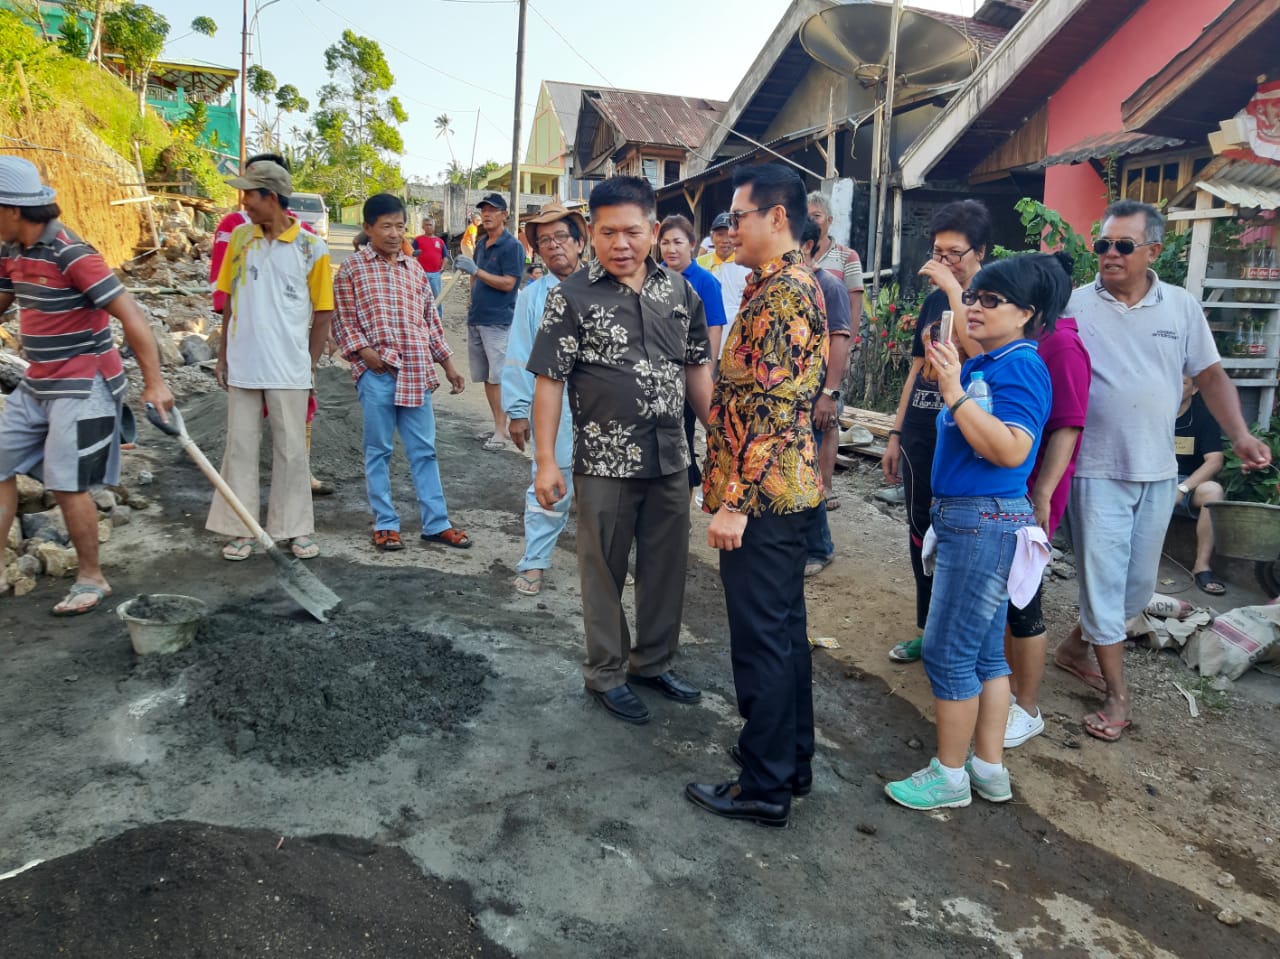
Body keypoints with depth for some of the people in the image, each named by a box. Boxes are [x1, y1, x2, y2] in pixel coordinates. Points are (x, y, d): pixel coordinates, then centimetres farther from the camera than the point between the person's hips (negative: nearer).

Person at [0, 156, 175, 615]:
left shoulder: (70, 255, -20)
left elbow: (130, 315, -23)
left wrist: (154, 382, -25)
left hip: (83, 386, -9)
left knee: (67, 484, -6)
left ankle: (91, 579, 12)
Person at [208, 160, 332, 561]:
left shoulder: (311, 247, -6)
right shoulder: (240, 237, 5)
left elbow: (323, 313, -1)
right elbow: (230, 299, 11)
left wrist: (310, 365, -1)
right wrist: (223, 354, 9)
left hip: (289, 369, -3)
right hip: (242, 365, 3)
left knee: (292, 450, 6)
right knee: (240, 447, 8)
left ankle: (297, 529, 18)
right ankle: (240, 530, 18)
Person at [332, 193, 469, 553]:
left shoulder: (414, 268, 15)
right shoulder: (352, 269, 2)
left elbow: (431, 319, 18)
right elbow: (342, 321, 0)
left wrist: (448, 365, 15)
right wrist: (364, 352, -15)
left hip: (417, 372, 4)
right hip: (376, 373, -4)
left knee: (424, 450, 7)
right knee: (379, 450, 5)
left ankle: (436, 523, 13)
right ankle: (385, 523, 15)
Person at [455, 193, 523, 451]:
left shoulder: (512, 246, -8)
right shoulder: (480, 243, 15)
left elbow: (508, 283, -16)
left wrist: (476, 270, -19)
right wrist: (472, 304, 14)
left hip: (498, 321, -8)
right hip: (476, 318, 8)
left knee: (498, 377, -8)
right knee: (485, 376, 10)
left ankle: (501, 430, -3)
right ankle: (497, 425, 19)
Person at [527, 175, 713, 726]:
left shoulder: (679, 291, 5)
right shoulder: (572, 297, -7)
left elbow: (696, 368, 13)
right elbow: (549, 381, -9)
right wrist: (545, 461, -14)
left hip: (670, 457, 4)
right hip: (606, 461, -4)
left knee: (667, 566, 15)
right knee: (603, 571, 9)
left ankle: (654, 662, 34)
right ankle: (606, 675, 26)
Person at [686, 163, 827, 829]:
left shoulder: (780, 293, -17)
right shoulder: (799, 285, 16)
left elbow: (768, 405, -24)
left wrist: (735, 501, -23)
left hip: (761, 497, -11)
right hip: (789, 489, 11)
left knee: (761, 639, 0)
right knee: (784, 628, 18)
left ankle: (764, 787, 14)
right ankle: (792, 757, 33)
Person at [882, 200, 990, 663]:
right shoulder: (933, 301, 12)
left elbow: (978, 352, -27)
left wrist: (954, 288, -23)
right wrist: (896, 434, 15)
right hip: (920, 438, 7)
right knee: (920, 537, 13)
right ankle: (929, 629, 28)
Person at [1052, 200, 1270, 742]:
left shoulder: (1182, 307, 4)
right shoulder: (1075, 306, -5)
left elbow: (1211, 376, 7)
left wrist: (1240, 435, -6)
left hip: (1156, 472, 4)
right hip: (1095, 469, -4)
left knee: (1139, 585, 14)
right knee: (1103, 579, 1)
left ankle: (1076, 646, 36)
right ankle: (1117, 695, 14)